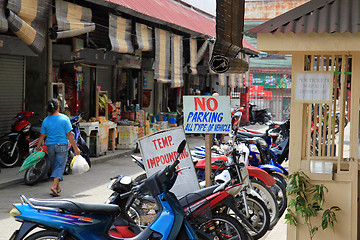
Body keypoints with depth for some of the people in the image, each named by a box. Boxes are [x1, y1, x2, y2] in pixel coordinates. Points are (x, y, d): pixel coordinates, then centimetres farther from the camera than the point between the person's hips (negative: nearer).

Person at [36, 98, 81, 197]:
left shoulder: (46, 120, 1)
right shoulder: (64, 118, -8)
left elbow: (42, 136, 6)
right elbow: (69, 135, -9)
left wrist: (38, 148, 19)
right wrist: (75, 148, -3)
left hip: (50, 146, 4)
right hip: (62, 145, -4)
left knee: (54, 166, 16)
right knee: (60, 166, -3)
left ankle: (57, 188, 23)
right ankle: (54, 186, -21)